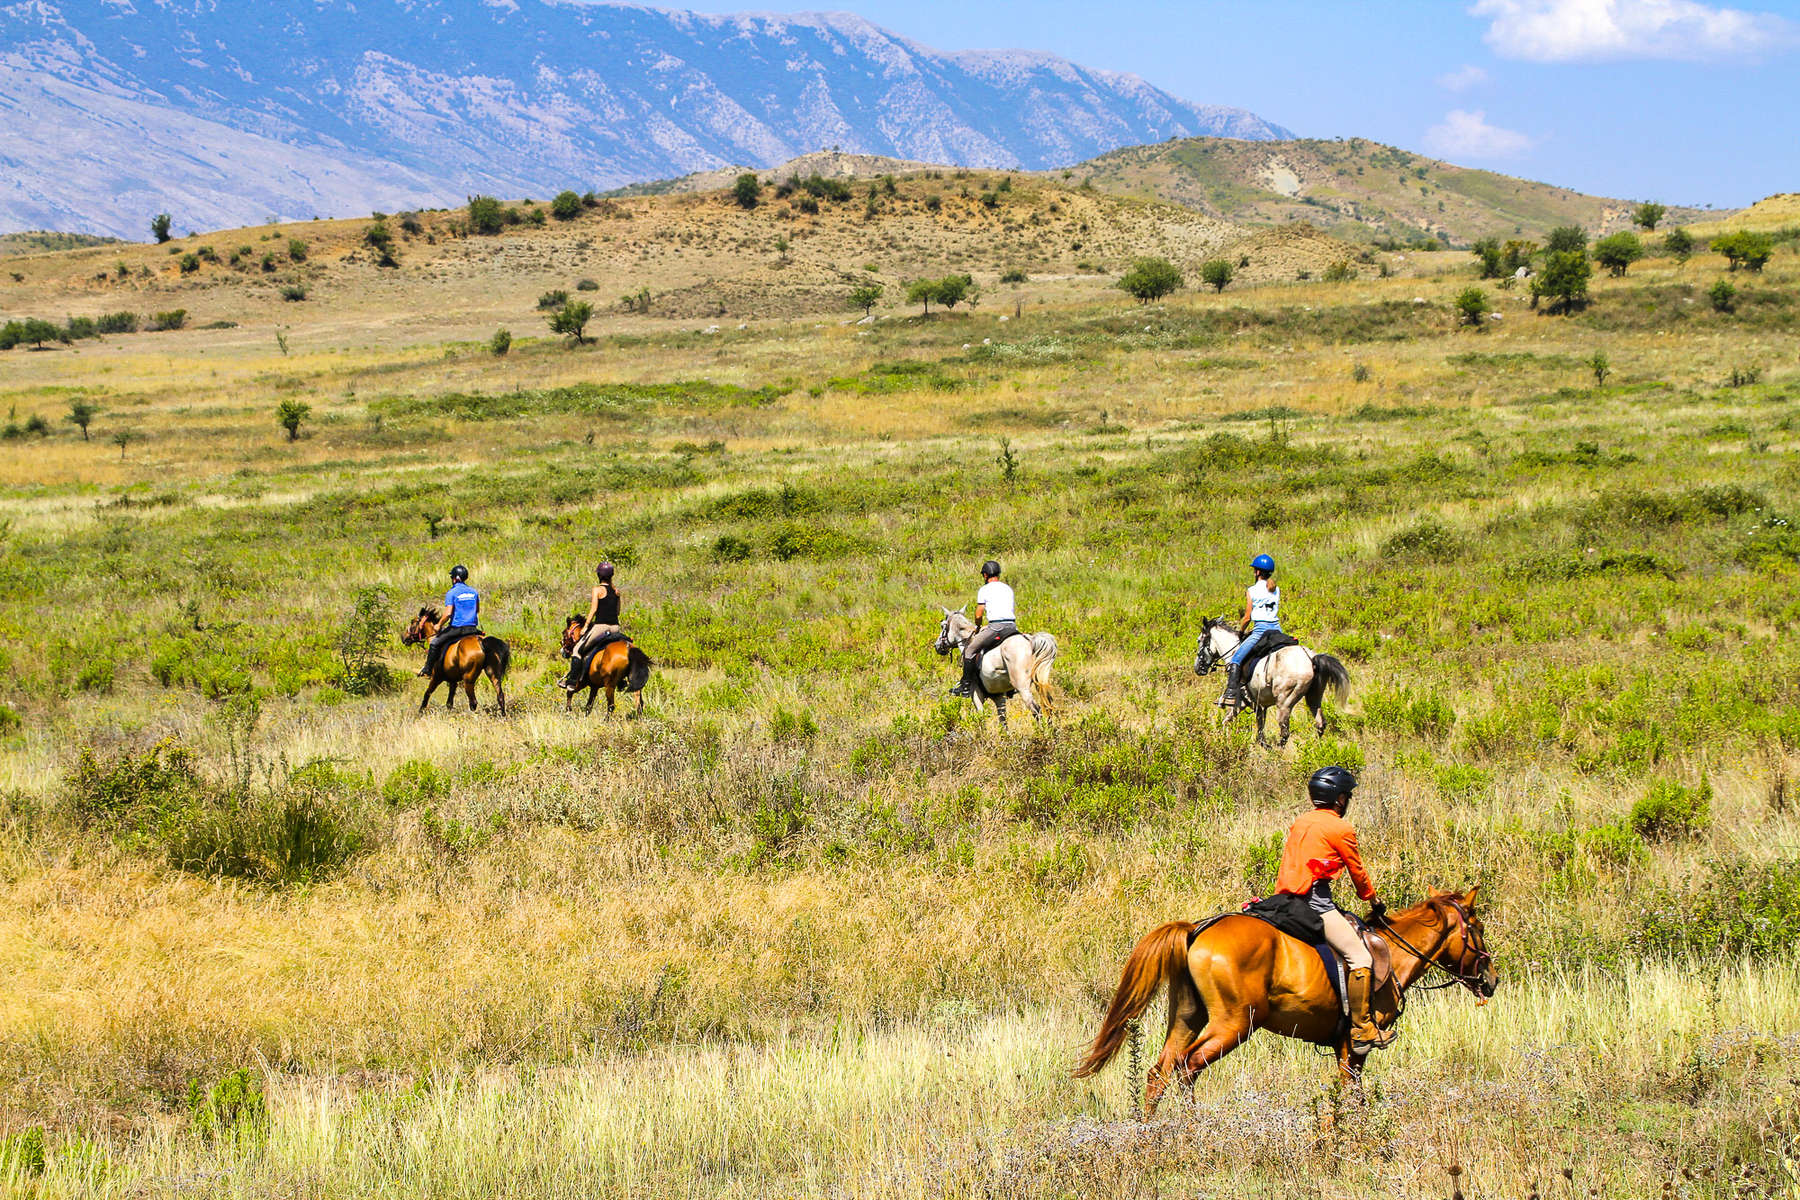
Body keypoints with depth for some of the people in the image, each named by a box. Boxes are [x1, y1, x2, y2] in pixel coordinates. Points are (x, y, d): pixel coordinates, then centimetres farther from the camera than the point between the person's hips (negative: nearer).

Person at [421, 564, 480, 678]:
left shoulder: (451, 593, -8)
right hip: (472, 628, 5)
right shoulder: (474, 592, 9)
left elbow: (448, 613, -15)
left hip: (456, 627, -5)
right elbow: (477, 610, 20)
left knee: (435, 643, 7)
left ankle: (427, 670, 7)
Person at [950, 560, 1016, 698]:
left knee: (969, 650, 5)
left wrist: (978, 628, 21)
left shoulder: (984, 590, 2)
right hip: (1012, 626, 6)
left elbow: (978, 615, 0)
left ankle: (966, 685, 2)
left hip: (996, 627, -6)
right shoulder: (1008, 589, 20)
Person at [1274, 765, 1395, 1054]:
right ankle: (1361, 1030, -17)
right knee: (1360, 957, -11)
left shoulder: (1299, 823, 17)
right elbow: (1357, 871, 5)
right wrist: (1374, 903, 21)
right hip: (1316, 900, -9)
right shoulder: (1341, 829, -5)